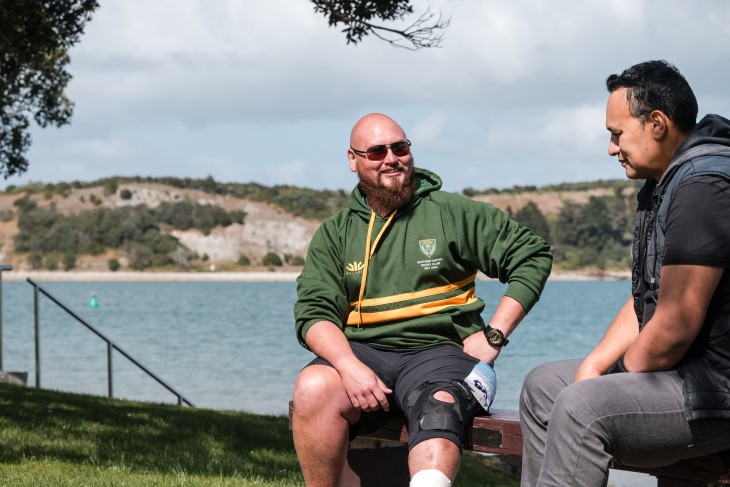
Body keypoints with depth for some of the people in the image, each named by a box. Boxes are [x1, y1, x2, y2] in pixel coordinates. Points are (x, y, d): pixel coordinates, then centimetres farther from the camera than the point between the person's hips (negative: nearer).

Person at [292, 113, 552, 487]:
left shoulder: (452, 212, 10)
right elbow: (314, 312, 3)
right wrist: (350, 367, -17)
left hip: (438, 348, -2)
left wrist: (494, 335, 1)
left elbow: (533, 255, 10)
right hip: (361, 353, 2)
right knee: (313, 388, -31)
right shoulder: (335, 234, 15)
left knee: (439, 407, -36)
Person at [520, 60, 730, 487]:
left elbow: (675, 326, -24)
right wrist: (594, 366, 5)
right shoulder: (663, 186, 16)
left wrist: (621, 376, -8)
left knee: (581, 408, -28)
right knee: (543, 385, 16)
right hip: (683, 373, 12)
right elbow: (645, 302, 18)